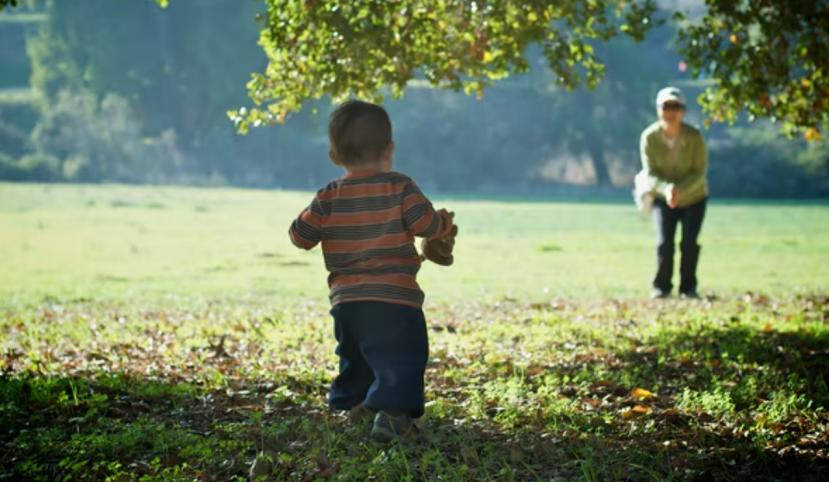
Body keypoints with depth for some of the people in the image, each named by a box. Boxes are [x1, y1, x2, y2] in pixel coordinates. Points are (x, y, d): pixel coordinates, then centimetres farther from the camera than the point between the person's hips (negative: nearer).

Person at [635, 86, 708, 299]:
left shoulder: (694, 137, -21)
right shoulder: (649, 137, -18)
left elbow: (699, 173, -17)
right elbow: (650, 173, -16)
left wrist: (680, 189, -33)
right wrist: (666, 188, -36)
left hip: (693, 197, 0)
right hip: (662, 198, 1)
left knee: (689, 243, -9)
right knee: (664, 242, -12)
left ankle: (688, 287, 7)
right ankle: (661, 287, 5)